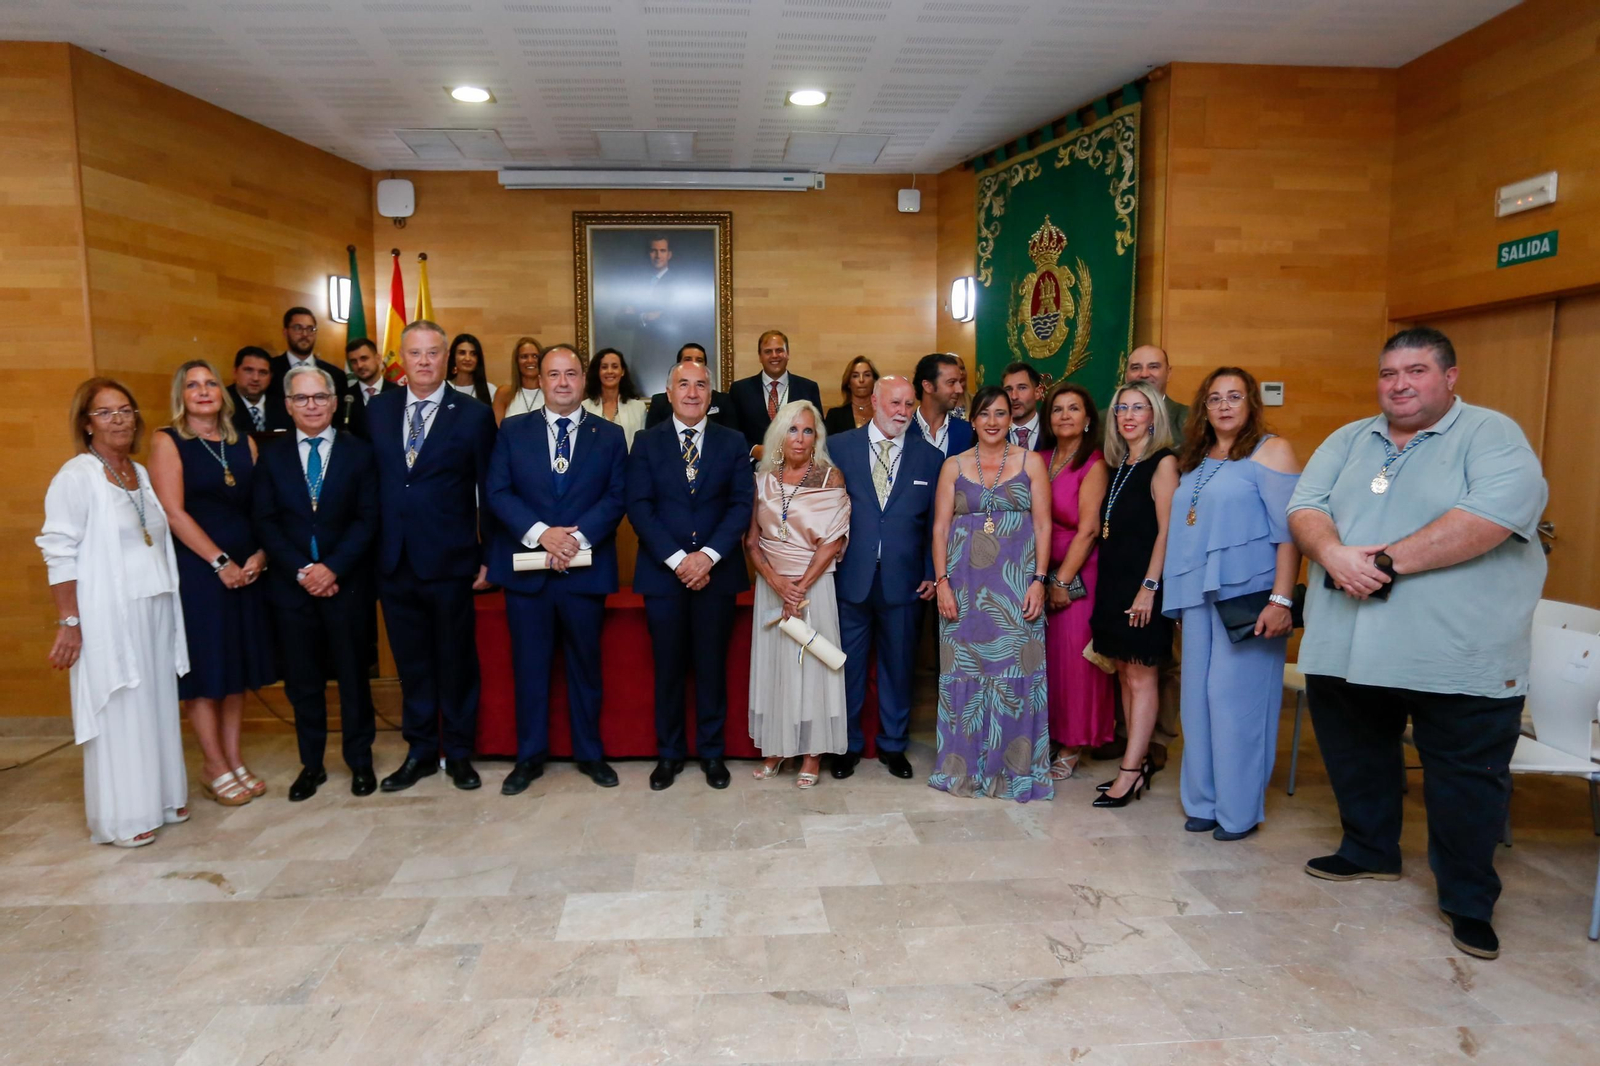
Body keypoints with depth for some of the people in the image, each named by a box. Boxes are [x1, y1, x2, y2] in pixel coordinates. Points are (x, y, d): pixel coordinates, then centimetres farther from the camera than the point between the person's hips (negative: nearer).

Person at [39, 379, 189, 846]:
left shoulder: (144, 474, 11)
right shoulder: (76, 475, -8)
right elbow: (60, 553, -11)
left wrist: (171, 606, 11)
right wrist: (68, 622, -15)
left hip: (155, 609, 6)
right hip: (108, 614, -6)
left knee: (157, 705, 11)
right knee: (118, 712, 2)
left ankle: (161, 796, 24)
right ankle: (121, 817, 13)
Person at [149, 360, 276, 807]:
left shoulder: (244, 444, 10)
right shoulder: (167, 442, -3)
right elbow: (173, 512, -11)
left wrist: (260, 555, -8)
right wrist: (220, 561, -14)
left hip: (246, 570, 5)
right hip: (196, 570, -4)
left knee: (239, 667, 10)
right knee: (206, 669, 3)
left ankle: (234, 759, 21)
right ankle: (215, 767, 14)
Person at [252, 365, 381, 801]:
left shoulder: (359, 451, 1)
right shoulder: (272, 456, 7)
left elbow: (367, 518, -4)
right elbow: (265, 522, 2)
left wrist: (332, 568, -14)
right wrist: (301, 570, -10)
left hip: (345, 582, -2)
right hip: (290, 585, 2)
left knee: (353, 675, 7)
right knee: (302, 679, 9)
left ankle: (360, 761, 20)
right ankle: (311, 764, 22)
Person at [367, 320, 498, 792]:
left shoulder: (474, 415, -3)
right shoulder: (379, 409, 8)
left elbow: (490, 492, -2)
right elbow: (372, 478, 10)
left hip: (449, 561, -3)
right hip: (394, 560, 4)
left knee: (456, 660, 8)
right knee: (411, 663, 13)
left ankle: (458, 752, 23)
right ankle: (420, 751, 27)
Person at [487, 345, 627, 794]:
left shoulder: (610, 436, 5)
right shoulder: (512, 432, 6)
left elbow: (615, 499, -3)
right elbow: (498, 493, -2)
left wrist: (579, 537, -17)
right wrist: (541, 533, -16)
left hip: (586, 569, 0)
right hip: (526, 568, 0)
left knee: (586, 665, 10)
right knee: (529, 667, 8)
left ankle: (590, 753, 24)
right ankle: (530, 756, 22)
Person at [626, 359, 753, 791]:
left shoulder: (732, 443, 5)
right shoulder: (647, 443, 4)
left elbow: (741, 504, -2)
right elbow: (639, 507, -4)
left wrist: (708, 555, -14)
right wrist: (676, 559, -14)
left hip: (716, 572, 0)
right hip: (662, 572, 0)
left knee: (712, 666, 7)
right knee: (668, 669, 8)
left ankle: (711, 751, 22)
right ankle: (669, 753, 22)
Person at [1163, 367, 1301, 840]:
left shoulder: (1270, 450, -3)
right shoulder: (1194, 460, 16)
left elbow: (1289, 530, -11)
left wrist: (1282, 599, -18)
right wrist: (1176, 596, 12)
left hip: (1247, 594, -6)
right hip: (1198, 595, 6)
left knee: (1237, 696, -3)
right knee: (1199, 697, 9)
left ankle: (1239, 809, 10)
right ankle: (1204, 801, 20)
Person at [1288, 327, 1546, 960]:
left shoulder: (1491, 435, -4)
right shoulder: (1349, 441, 13)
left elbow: (1497, 511, -21)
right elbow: (1305, 507, 4)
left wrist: (1388, 561, -23)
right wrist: (1333, 553, -18)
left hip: (1459, 654, -5)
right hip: (1348, 646, 5)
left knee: (1467, 779, 5)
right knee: (1357, 758, 18)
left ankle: (1468, 902, 22)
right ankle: (1370, 851, 39)